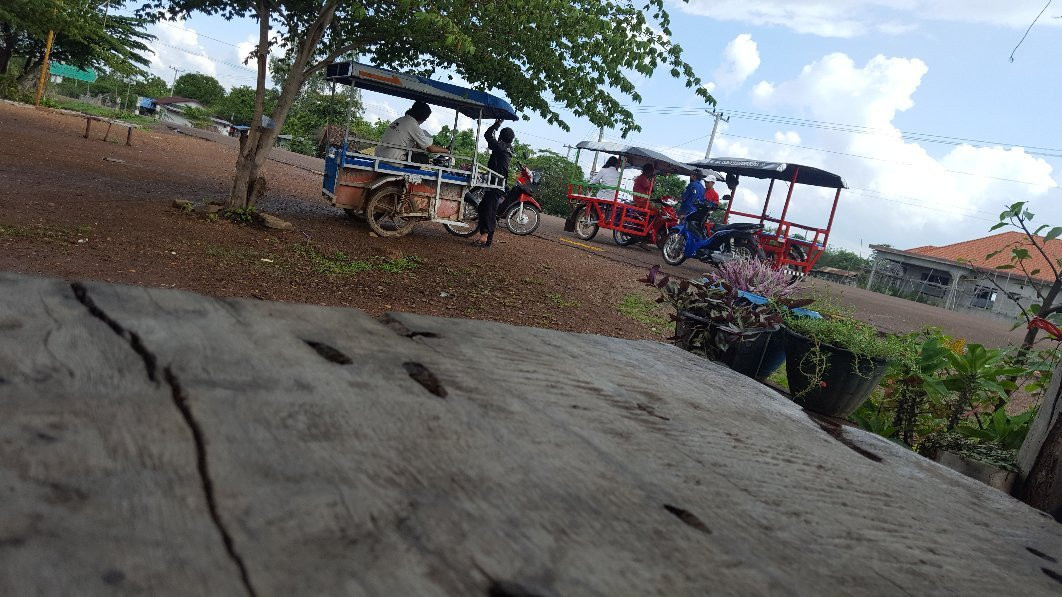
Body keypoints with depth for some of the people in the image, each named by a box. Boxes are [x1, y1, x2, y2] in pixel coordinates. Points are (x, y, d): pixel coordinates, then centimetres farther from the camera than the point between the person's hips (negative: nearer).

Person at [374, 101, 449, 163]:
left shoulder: (400, 120, 16)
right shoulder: (413, 124, -9)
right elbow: (431, 149, -7)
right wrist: (446, 150, 9)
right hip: (393, 160, -9)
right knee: (424, 158, 4)